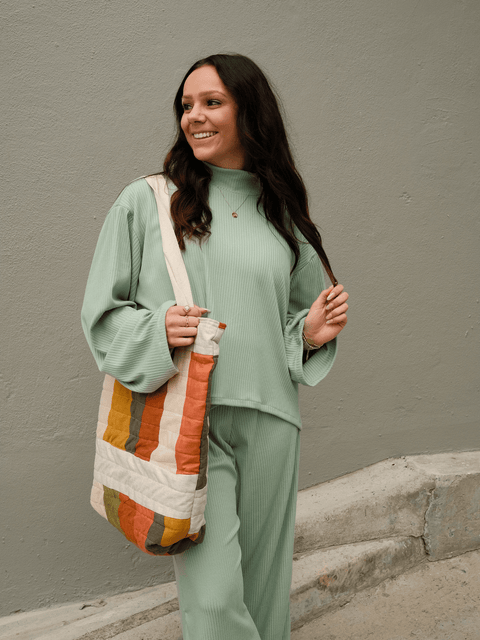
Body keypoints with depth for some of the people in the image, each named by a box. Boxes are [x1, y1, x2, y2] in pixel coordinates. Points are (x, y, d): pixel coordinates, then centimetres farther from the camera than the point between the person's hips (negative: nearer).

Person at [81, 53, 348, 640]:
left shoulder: (281, 213, 11)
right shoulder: (145, 202, 3)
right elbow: (101, 311, 4)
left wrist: (312, 333, -1)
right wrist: (155, 330, -15)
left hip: (268, 421, 3)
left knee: (262, 584, 13)